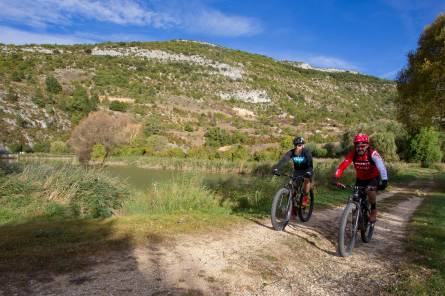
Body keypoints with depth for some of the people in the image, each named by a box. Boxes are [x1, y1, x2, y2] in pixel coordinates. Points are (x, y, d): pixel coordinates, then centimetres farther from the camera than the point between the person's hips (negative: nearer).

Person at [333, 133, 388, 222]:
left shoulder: (373, 154, -28)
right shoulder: (352, 154, -20)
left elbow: (381, 166, -39)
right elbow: (343, 166, -28)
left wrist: (384, 181, -51)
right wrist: (336, 178, -40)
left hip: (373, 178, -3)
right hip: (360, 179, 3)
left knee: (370, 191, -31)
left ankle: (373, 210, -3)